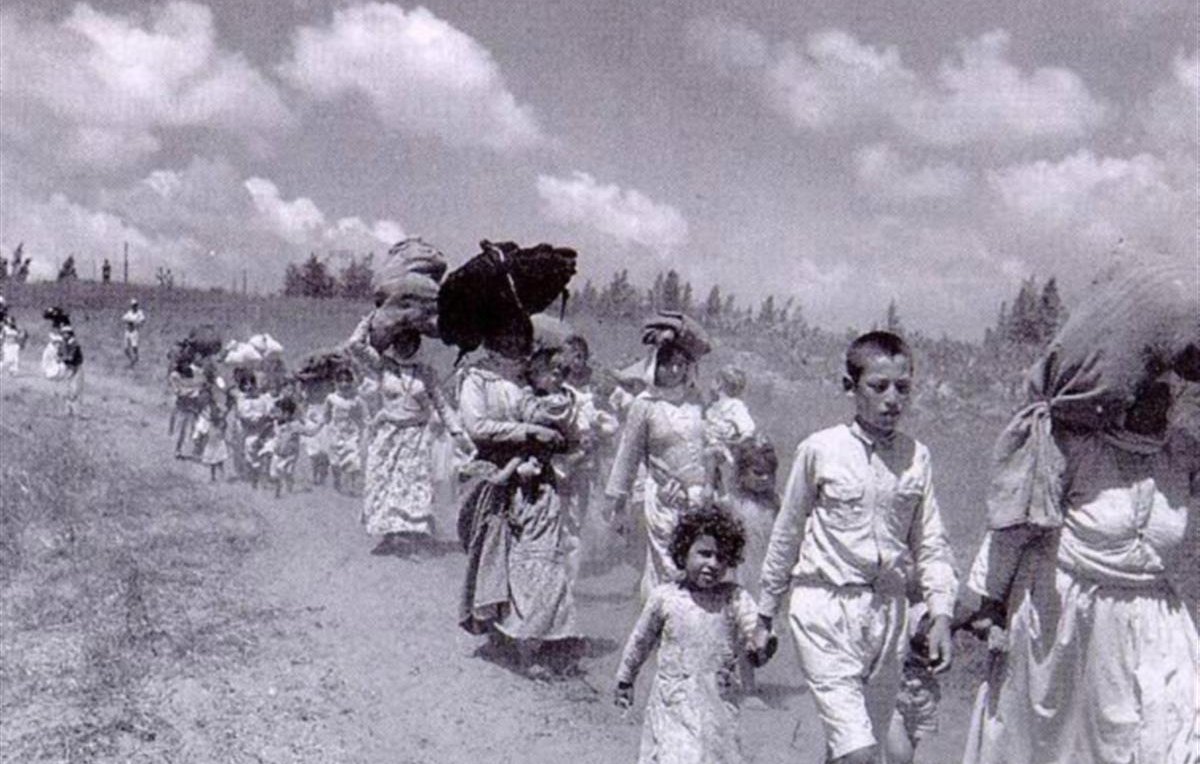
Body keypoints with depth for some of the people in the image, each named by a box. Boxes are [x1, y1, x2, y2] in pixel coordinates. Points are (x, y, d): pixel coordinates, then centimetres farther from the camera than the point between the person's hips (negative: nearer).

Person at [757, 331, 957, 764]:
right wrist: (765, 614, 10)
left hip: (888, 612, 4)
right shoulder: (820, 449, -4)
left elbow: (930, 544, 7)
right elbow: (786, 535, 5)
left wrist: (941, 614, -6)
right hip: (826, 607, -4)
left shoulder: (917, 457, 4)